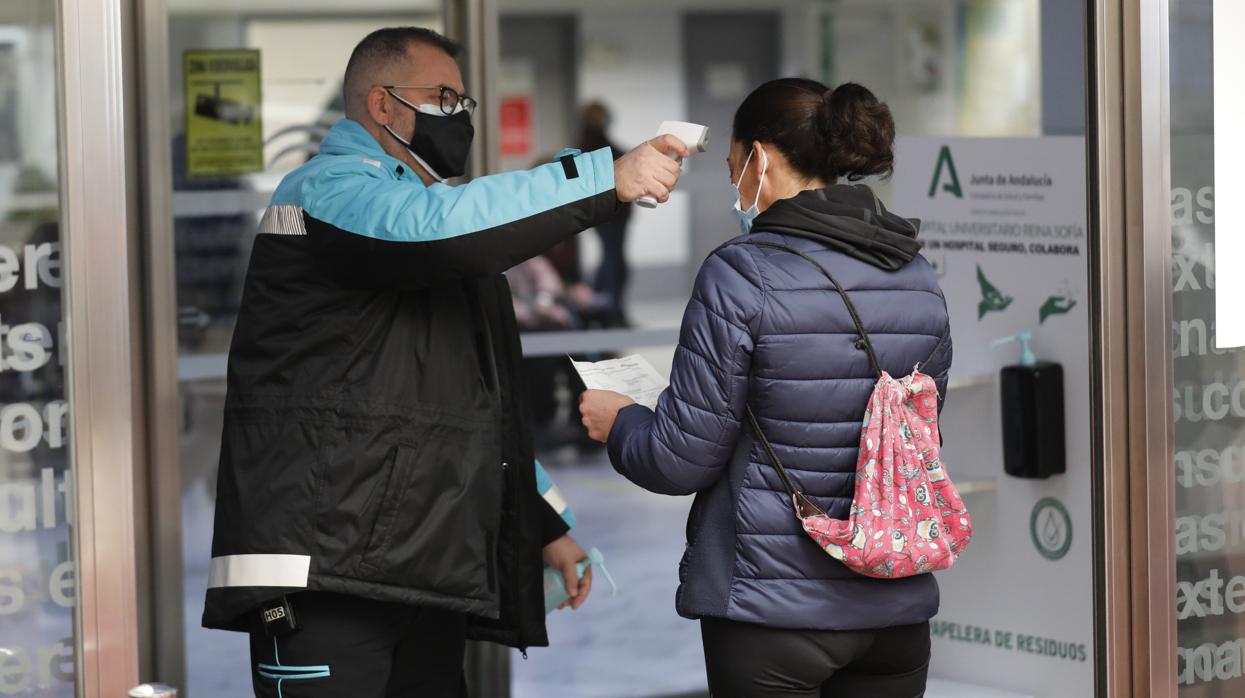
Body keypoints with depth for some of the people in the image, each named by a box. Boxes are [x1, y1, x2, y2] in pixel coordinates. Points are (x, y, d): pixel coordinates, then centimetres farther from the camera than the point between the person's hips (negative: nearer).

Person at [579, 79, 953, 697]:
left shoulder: (741, 275, -13)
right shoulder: (918, 278, 5)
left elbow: (682, 458, -10)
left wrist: (617, 422, 12)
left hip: (774, 609, -5)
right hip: (898, 606, 6)